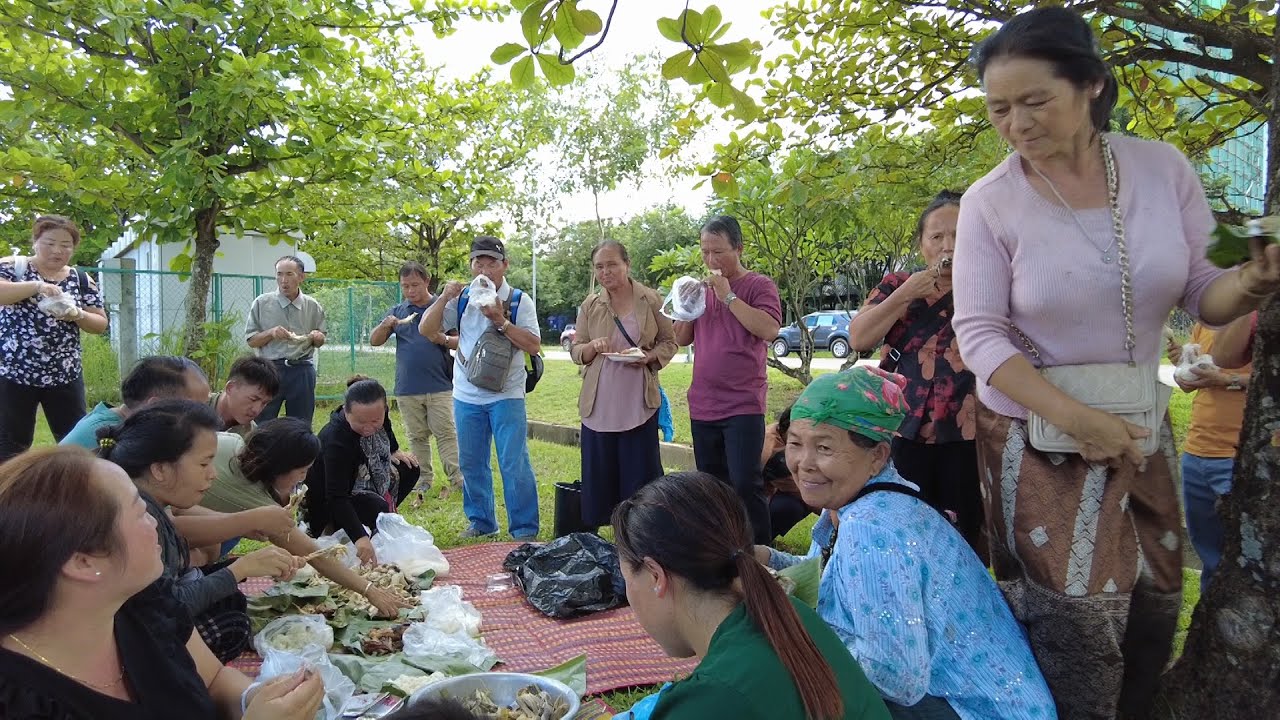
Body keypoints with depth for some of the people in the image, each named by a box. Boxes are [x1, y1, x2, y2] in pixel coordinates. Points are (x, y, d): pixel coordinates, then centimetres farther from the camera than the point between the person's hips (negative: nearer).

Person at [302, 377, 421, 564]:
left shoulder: (380, 415, -18)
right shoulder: (336, 440, -38)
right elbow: (336, 498, -41)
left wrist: (394, 451, 11)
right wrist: (359, 537, -49)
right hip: (326, 502, -8)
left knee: (410, 469, 2)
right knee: (377, 509, -31)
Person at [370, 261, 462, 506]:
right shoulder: (398, 311, 10)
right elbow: (374, 341, 10)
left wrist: (444, 340, -19)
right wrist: (385, 326, -10)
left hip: (440, 386, -4)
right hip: (407, 388, 4)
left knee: (446, 433, -5)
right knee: (417, 437, 11)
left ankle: (457, 479, 0)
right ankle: (423, 482, 20)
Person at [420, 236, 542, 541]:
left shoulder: (519, 300, -4)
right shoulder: (462, 299, 5)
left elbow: (534, 346, -12)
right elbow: (426, 329, 1)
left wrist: (501, 321, -21)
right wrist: (444, 298, -13)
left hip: (506, 395, -4)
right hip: (467, 396, 4)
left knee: (514, 465, -4)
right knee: (471, 464, 13)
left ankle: (524, 529, 6)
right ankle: (480, 522, 28)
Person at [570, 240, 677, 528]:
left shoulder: (650, 300, -1)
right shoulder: (590, 305, 5)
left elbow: (669, 342, 6)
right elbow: (575, 351, 9)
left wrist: (649, 356, -14)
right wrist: (592, 347, -13)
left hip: (639, 405, -2)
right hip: (599, 406, 2)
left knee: (641, 476, 1)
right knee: (599, 477, 7)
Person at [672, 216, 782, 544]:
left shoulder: (758, 285, -3)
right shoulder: (702, 288, 14)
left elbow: (769, 329, -20)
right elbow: (681, 339, 16)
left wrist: (729, 296, -17)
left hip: (743, 405, -6)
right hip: (702, 406, 6)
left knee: (745, 485, -9)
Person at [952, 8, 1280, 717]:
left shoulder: (1164, 167, -5)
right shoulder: (989, 201, -13)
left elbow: (1201, 295, 1)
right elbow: (979, 334, -16)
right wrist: (1076, 419, -25)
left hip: (1139, 427, 4)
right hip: (1035, 434, -4)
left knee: (1153, 612, 17)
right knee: (1075, 627, -4)